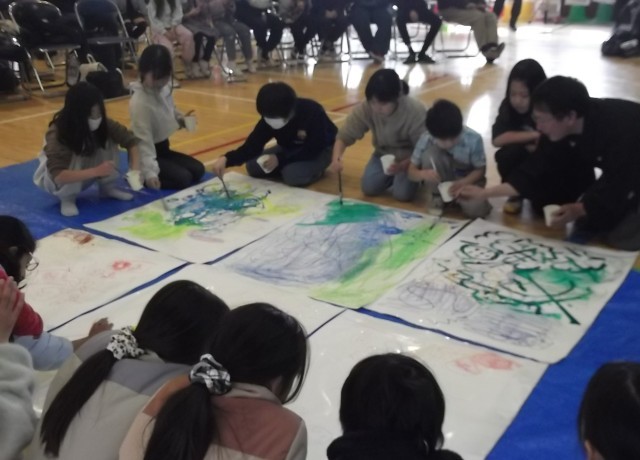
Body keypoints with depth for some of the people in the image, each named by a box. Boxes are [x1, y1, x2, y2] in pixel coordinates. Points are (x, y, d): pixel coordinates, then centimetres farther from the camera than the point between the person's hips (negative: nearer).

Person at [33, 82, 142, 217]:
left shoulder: (104, 124, -23)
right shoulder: (57, 133, -35)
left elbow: (131, 141, -17)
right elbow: (58, 175, -43)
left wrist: (135, 170, -33)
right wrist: (96, 171, -51)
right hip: (55, 177, -4)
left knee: (108, 143, -21)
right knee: (75, 160, -36)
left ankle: (107, 187, -3)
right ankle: (67, 197, -12)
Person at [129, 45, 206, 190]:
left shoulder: (165, 89, -3)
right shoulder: (139, 102, -28)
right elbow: (144, 140, -31)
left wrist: (181, 119, 0)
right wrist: (150, 172, -38)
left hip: (163, 148, 9)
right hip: (150, 153, -9)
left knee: (198, 170, 3)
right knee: (183, 178, -20)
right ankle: (140, 178, -3)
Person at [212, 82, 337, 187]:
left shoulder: (313, 113, -34)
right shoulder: (269, 118, -19)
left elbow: (313, 149, -28)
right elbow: (252, 146, -19)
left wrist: (280, 159, -29)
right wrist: (226, 159, -36)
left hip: (319, 150, -6)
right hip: (291, 148, 6)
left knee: (293, 175, -33)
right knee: (253, 166, -8)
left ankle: (315, 168, -3)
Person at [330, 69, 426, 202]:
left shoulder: (416, 111, -33)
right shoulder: (364, 109, -26)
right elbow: (344, 137, -20)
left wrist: (402, 166, -43)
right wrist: (336, 158, -41)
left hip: (411, 158, -3)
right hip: (384, 154, 3)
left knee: (402, 193, -22)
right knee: (369, 188, -16)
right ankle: (391, 176, 16)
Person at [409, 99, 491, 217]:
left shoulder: (473, 139, -27)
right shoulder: (426, 139, -24)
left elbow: (480, 169, -14)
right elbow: (411, 171, -16)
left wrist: (462, 183, -34)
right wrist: (423, 174, -40)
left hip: (467, 180, -1)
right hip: (442, 181, 1)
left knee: (476, 209, -33)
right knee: (429, 154, -31)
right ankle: (437, 197, -7)